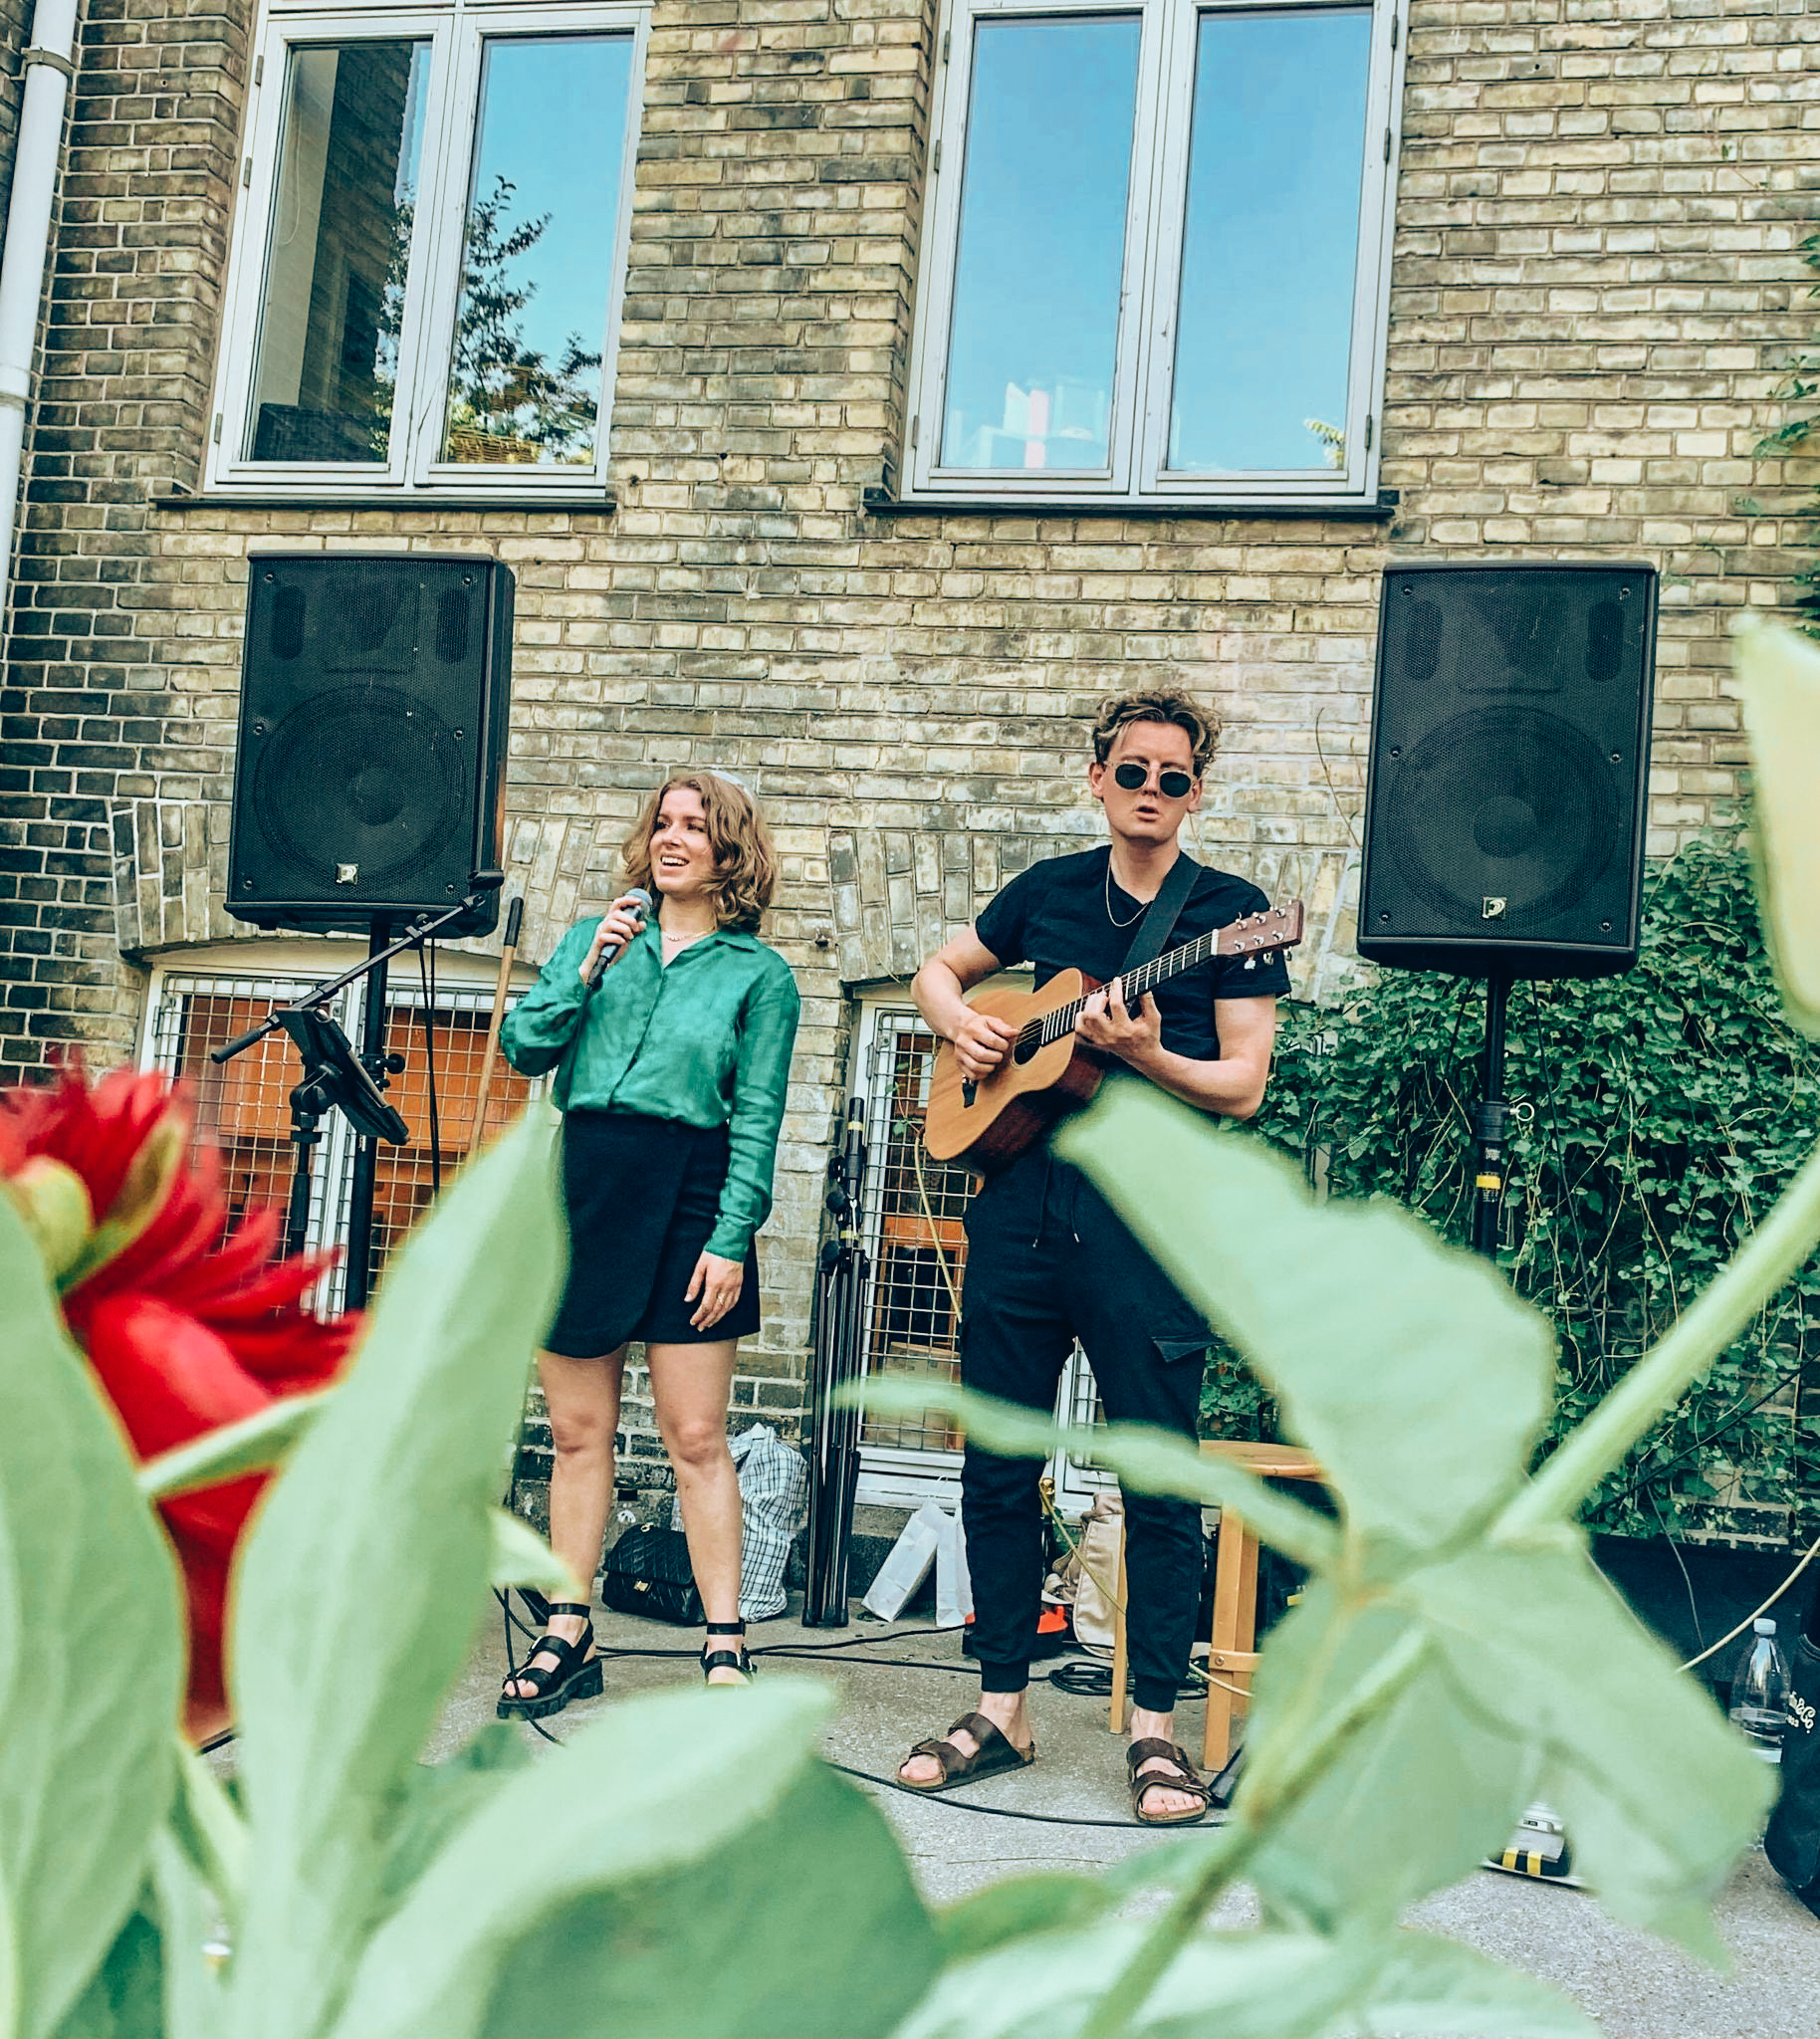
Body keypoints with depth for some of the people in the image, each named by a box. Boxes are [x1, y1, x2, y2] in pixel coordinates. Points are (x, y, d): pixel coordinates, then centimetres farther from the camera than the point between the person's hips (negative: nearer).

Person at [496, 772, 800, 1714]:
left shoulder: (760, 974, 5)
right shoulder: (595, 936, 15)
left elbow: (757, 1121, 0)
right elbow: (522, 1048, 5)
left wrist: (731, 1240, -9)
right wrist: (585, 973, -9)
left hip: (689, 1198, -3)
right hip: (580, 1184, 3)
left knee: (696, 1436, -3)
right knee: (579, 1429, 7)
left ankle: (725, 1643, 4)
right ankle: (569, 1637, 15)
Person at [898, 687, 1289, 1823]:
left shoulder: (1231, 911, 2)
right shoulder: (1047, 891, 13)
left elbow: (1242, 1087, -3)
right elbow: (939, 972, 27)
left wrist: (1144, 1056, -20)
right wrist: (963, 1024, 5)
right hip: (1022, 1197, 4)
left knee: (1159, 1481, -1)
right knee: (997, 1467, 8)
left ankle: (1156, 1726, 12)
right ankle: (1003, 1709, 21)